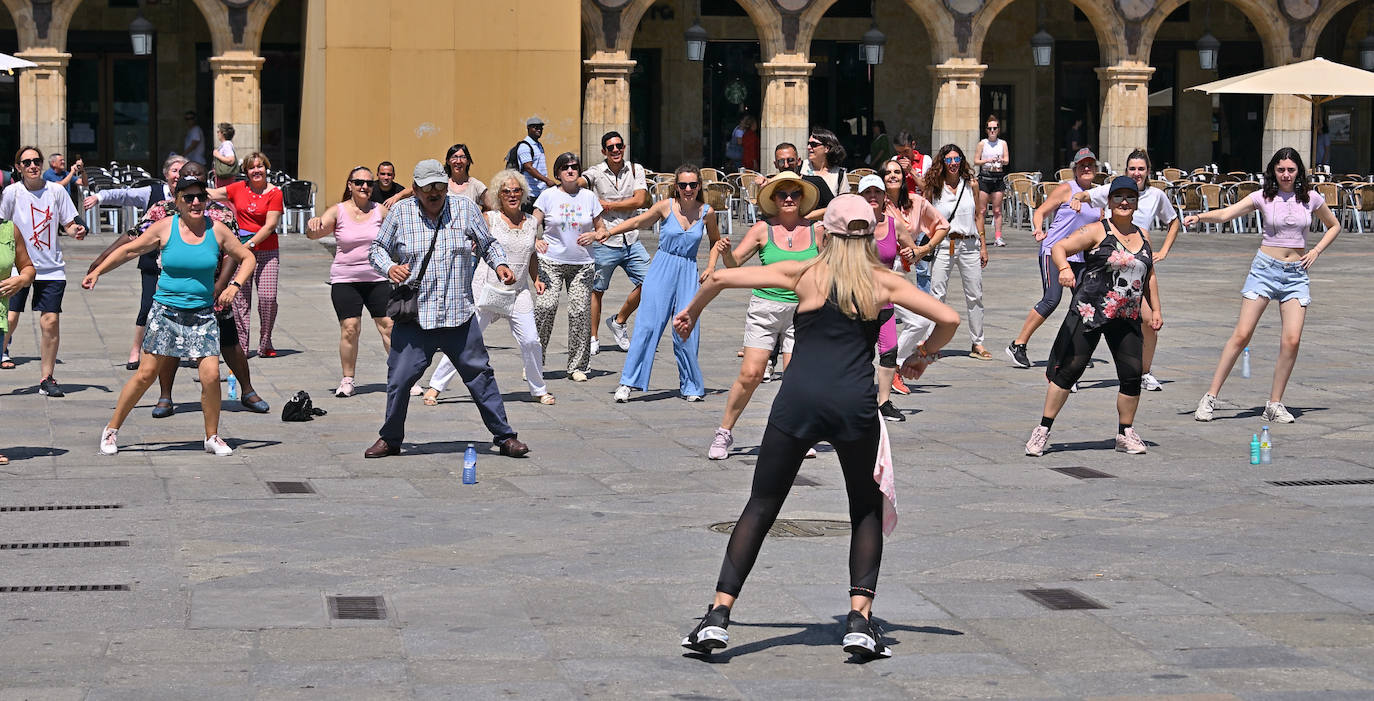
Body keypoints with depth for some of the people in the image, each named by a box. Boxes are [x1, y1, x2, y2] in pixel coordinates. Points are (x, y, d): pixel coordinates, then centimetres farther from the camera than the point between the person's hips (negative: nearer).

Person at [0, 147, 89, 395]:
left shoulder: (56, 191, 1)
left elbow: (69, 224, 9)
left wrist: (76, 230, -13)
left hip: (51, 268, 1)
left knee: (51, 321, -3)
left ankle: (46, 378, 8)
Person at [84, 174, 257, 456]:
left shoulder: (217, 230, 0)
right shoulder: (165, 228, -3)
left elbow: (247, 258, 10)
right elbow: (130, 250, 7)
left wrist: (235, 286, -5)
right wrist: (98, 271, 2)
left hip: (203, 314, 1)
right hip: (166, 311, -1)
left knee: (211, 375, -10)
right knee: (146, 374, -1)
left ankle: (212, 437, 9)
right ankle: (112, 429, 13)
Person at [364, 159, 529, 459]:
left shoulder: (465, 209, 5)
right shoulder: (400, 212, 3)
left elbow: (488, 243, 17)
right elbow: (377, 249, 12)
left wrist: (499, 264, -2)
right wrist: (389, 268, -8)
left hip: (459, 316, 1)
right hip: (413, 318, 0)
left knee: (481, 375, 3)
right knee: (399, 380, -1)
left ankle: (505, 437, 13)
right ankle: (390, 439, 18)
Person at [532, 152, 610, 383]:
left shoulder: (589, 197, 7)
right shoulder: (548, 196, 2)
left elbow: (602, 230, 13)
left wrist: (593, 236, -9)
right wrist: (535, 241, -20)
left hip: (582, 263, 2)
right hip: (551, 261, -2)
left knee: (580, 312, -4)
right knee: (545, 307, -15)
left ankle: (577, 367, 7)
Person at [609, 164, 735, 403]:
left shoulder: (706, 212, 1)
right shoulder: (666, 206, -4)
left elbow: (715, 241, 18)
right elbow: (637, 222, 8)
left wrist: (710, 268, 6)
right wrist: (605, 233, 6)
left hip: (688, 274, 1)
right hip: (662, 269, -1)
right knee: (649, 324, -11)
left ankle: (690, 386, 12)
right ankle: (628, 382, -7)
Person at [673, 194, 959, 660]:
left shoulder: (803, 274, 8)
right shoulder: (884, 282, 9)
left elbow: (720, 278, 7)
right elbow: (949, 319, 4)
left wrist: (692, 312, 26)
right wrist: (922, 359, 22)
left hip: (798, 399, 0)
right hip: (855, 405, 0)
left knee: (760, 508, 9)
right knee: (868, 512, 18)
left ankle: (718, 615, 0)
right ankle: (859, 620, 3)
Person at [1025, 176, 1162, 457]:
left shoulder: (1142, 236, 14)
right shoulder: (1097, 231, -4)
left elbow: (1149, 276, 24)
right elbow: (1059, 248, -13)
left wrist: (1156, 309, 18)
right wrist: (1064, 268, -33)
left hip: (1127, 319, 5)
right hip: (1088, 314, -5)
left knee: (1132, 375, 0)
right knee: (1069, 369, -5)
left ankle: (1125, 434, 17)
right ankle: (1043, 430, 4)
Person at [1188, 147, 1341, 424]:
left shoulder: (1311, 198, 5)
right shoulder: (1263, 197, -1)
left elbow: (1334, 226, 20)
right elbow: (1226, 214, -12)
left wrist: (1316, 251, 5)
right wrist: (1200, 216, -30)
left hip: (1297, 274, 2)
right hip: (1265, 268, -2)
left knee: (1292, 340, -10)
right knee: (1242, 334, -7)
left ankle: (1275, 404, 2)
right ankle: (1210, 397, -3)